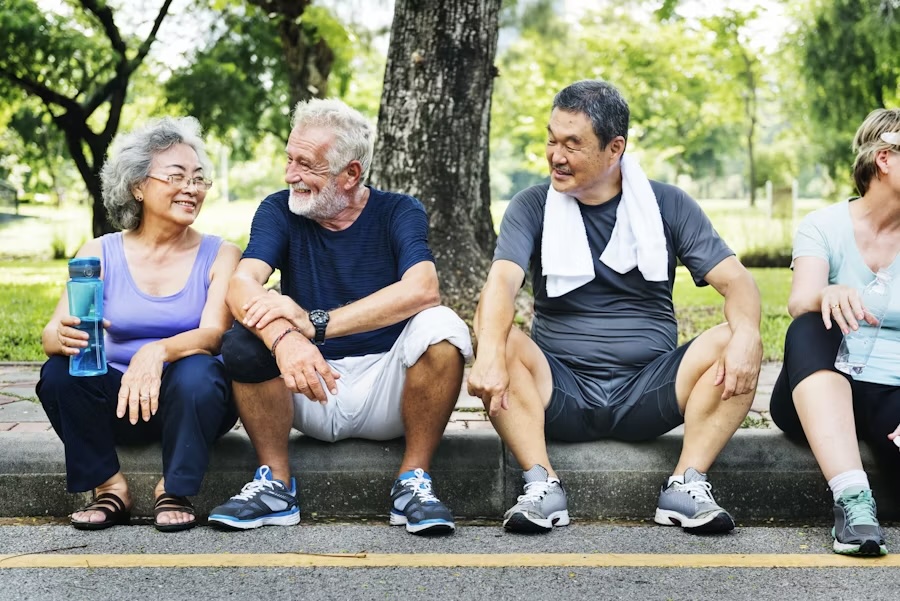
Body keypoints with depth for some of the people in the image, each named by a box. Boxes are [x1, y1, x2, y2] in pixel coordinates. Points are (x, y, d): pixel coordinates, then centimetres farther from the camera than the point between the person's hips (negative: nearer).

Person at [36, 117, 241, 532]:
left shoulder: (219, 256, -2)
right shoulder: (100, 254, 1)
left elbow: (213, 334, -17)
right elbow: (52, 333, -8)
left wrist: (159, 351, -39)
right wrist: (64, 337, -34)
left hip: (190, 402, -1)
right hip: (117, 403, 2)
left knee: (197, 372, -33)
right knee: (58, 372, -24)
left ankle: (175, 493, -14)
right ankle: (110, 488, -11)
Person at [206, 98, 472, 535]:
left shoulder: (398, 213, -4)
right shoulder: (279, 212, 1)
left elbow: (422, 289, -26)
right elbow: (241, 283, -18)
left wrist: (314, 323, -34)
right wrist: (283, 336, -42)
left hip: (386, 385, -1)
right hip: (310, 392, 1)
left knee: (441, 327, -28)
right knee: (244, 339, -24)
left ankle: (413, 480, -16)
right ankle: (274, 483, -12)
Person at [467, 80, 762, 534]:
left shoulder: (668, 206, 5)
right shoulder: (532, 208, 3)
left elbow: (735, 280, -3)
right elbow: (502, 281, -15)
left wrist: (746, 333, -27)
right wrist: (490, 352, -36)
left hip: (648, 394, 1)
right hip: (560, 393, 0)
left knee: (731, 345, -23)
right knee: (504, 343, -28)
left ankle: (687, 485, -24)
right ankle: (541, 486, -29)